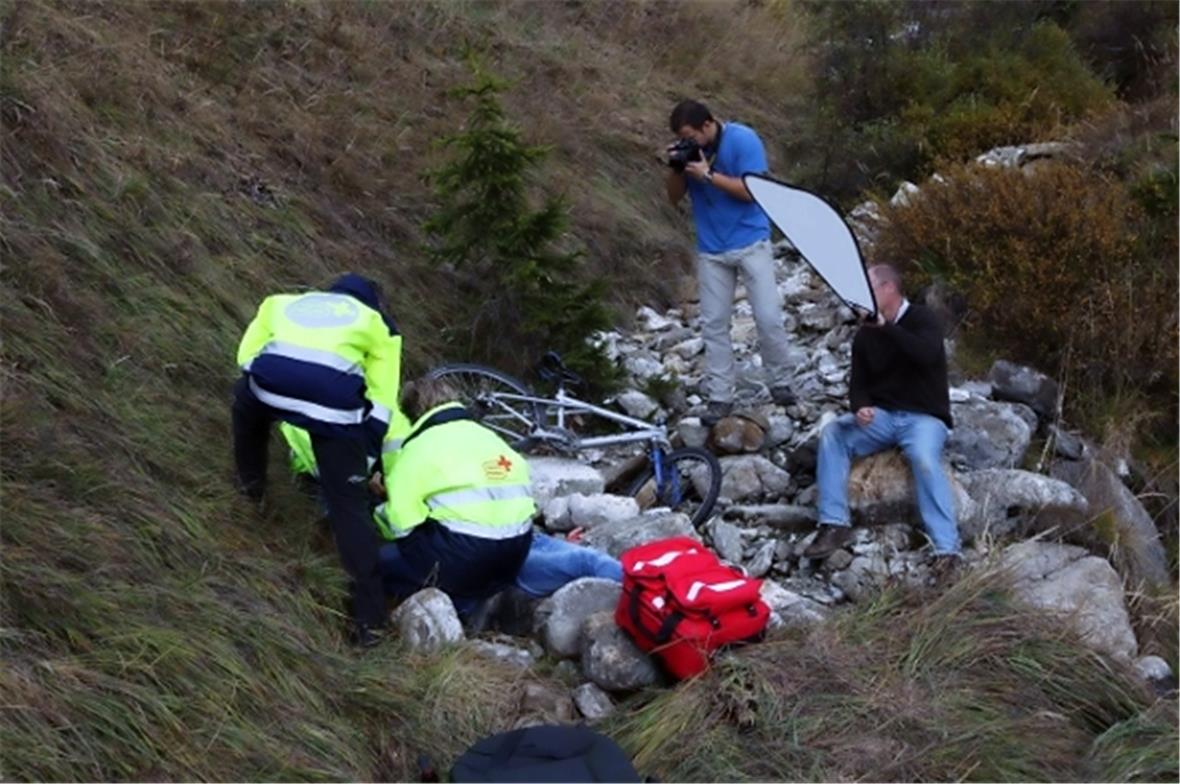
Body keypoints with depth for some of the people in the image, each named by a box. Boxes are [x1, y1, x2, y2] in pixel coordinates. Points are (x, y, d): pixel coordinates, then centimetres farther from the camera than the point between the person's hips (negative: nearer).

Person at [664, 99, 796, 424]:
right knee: (713, 324, 3)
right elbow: (675, 197, 6)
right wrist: (676, 168, -13)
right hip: (710, 249, 4)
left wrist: (708, 175, -24)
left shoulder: (743, 140, -13)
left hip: (751, 242, -4)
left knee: (768, 317, -5)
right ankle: (719, 397, 8)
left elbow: (752, 190, -20)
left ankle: (780, 383, 12)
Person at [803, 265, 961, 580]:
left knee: (925, 459, -36)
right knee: (832, 434, -20)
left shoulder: (922, 319, -5)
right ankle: (834, 525, -20)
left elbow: (927, 354, -27)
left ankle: (947, 549, -35)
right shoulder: (865, 335, 10)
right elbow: (858, 382, 8)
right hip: (881, 415, 5)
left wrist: (885, 326, -27)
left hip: (924, 416, -5)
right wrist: (860, 407, -16)